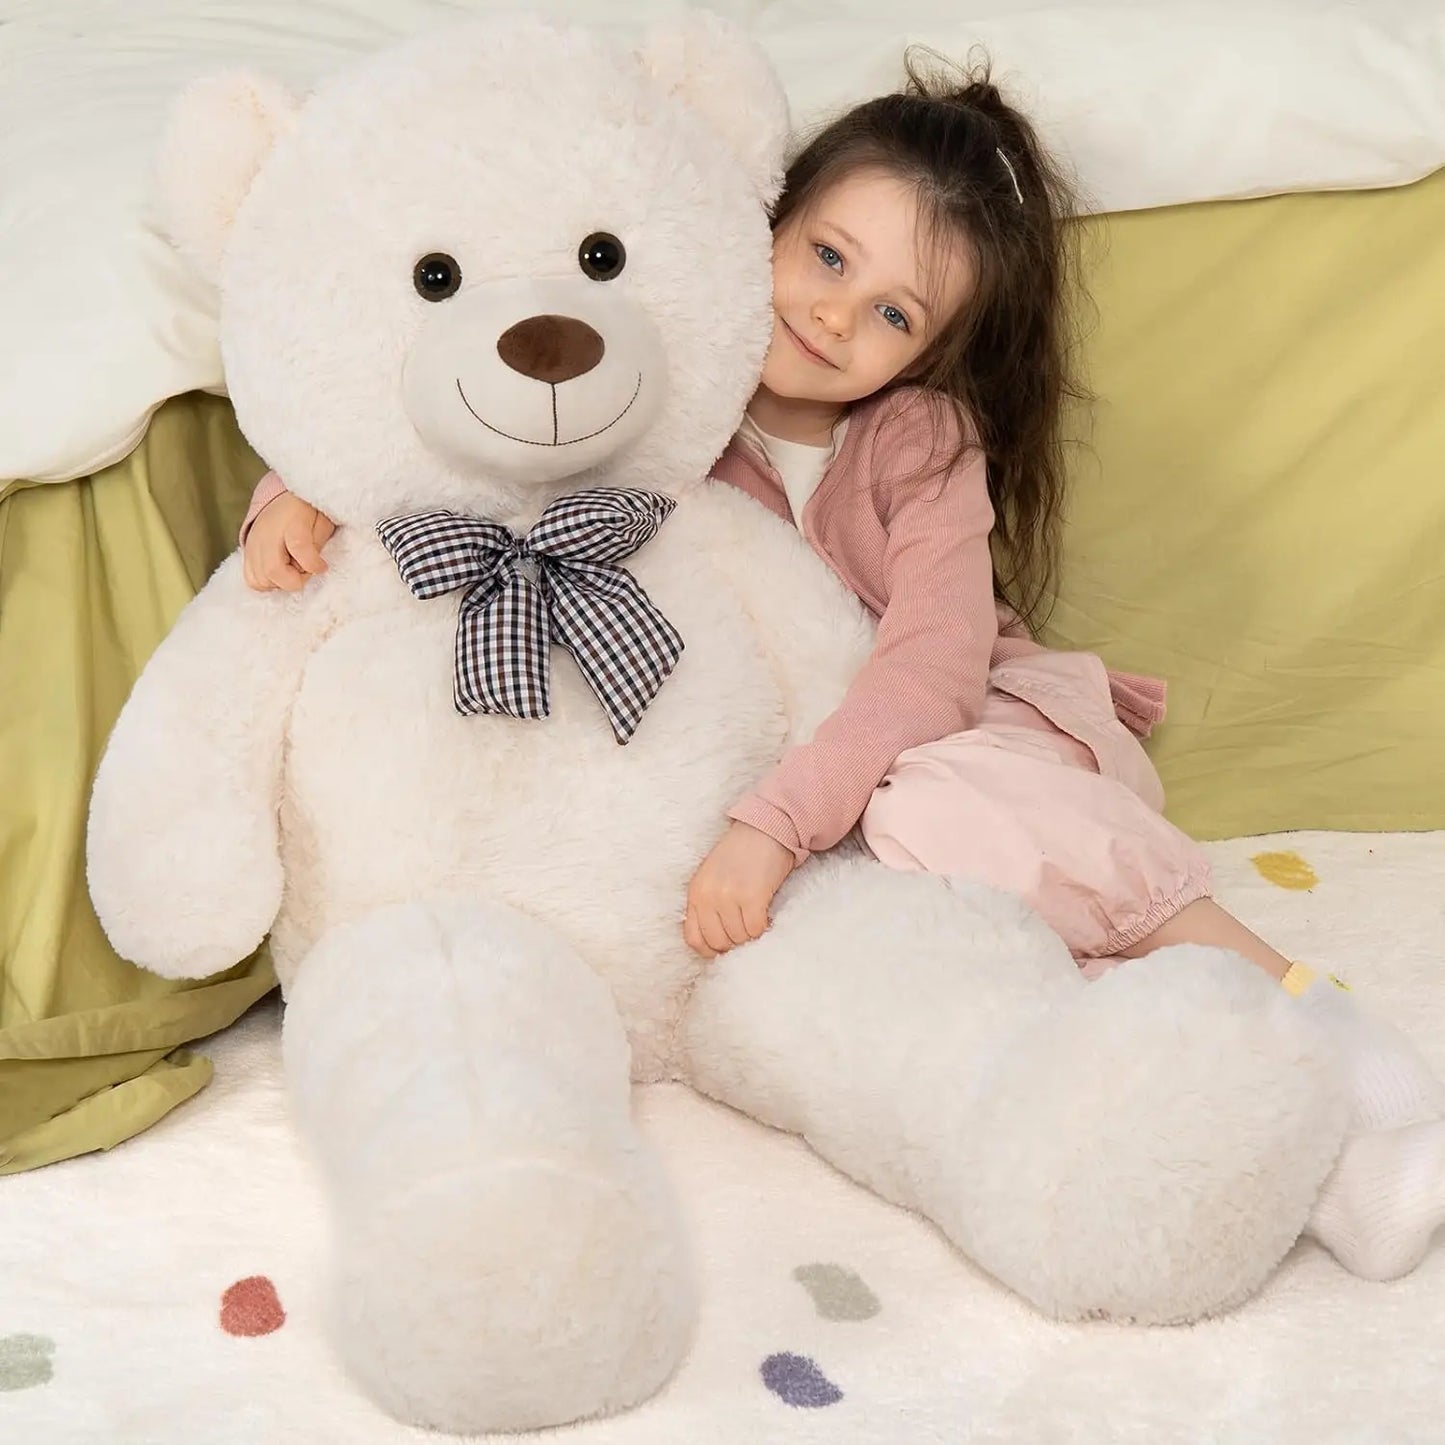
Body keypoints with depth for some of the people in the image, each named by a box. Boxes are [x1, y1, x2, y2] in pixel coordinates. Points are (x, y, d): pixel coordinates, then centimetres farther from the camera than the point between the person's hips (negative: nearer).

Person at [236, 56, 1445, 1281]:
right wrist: (300, 494, -22)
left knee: (937, 814, -39)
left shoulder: (925, 442, -11)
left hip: (960, 740, -1)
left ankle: (1288, 1000, -31)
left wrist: (773, 825, -36)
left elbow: (932, 668, -24)